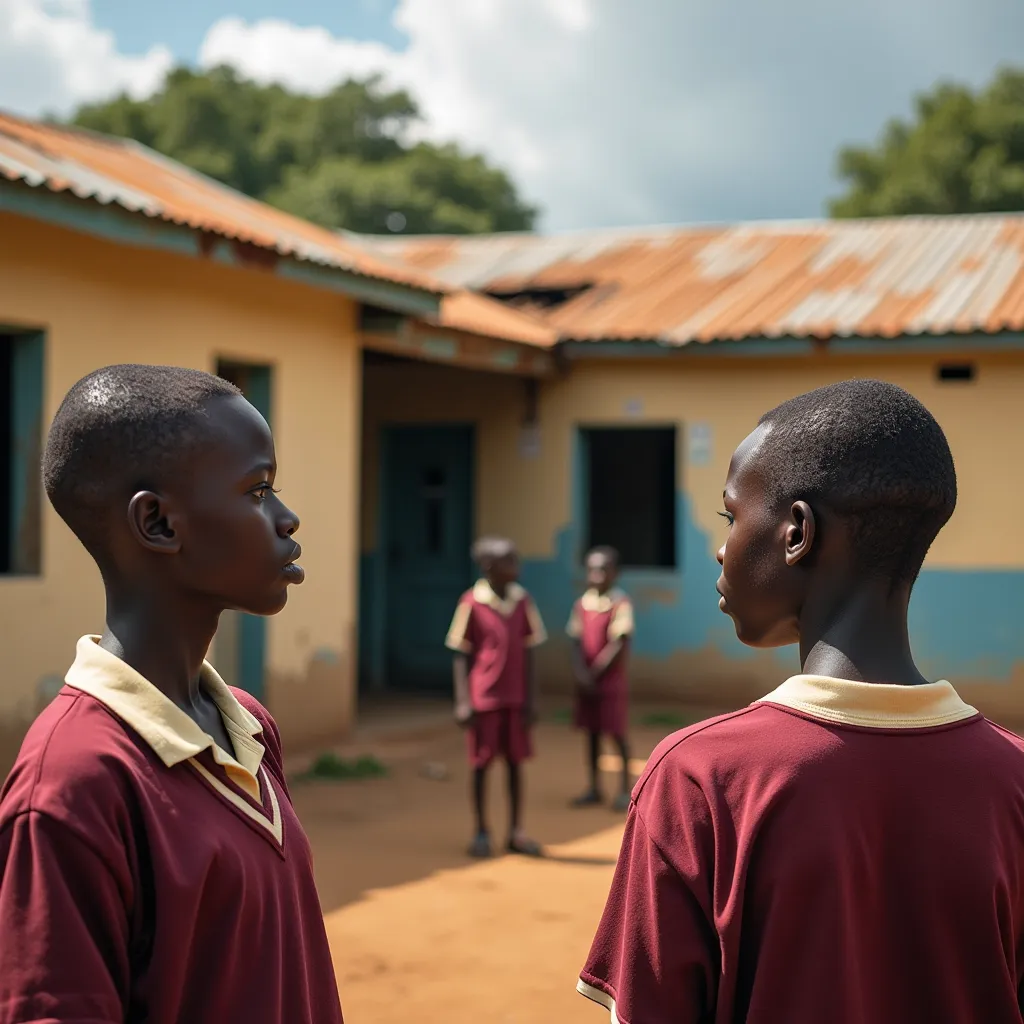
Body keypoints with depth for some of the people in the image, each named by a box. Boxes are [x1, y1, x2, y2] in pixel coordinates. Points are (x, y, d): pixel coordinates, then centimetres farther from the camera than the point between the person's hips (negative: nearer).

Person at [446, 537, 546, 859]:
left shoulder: (523, 601, 3)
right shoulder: (471, 603, -8)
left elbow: (527, 653, 7)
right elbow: (461, 656, -5)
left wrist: (531, 699, 4)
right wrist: (462, 703, -9)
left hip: (515, 697, 4)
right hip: (483, 697, -3)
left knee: (515, 762, 8)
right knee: (481, 763, 5)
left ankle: (516, 832, 16)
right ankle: (481, 833, 15)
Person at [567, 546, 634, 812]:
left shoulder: (620, 603, -10)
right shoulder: (582, 604, 5)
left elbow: (618, 644, -14)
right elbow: (576, 642, 2)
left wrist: (595, 672, -13)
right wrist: (581, 674, -12)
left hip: (611, 678, -5)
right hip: (586, 680, 5)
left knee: (617, 733, 0)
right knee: (591, 733, 11)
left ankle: (625, 790, 8)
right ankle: (594, 788, 20)